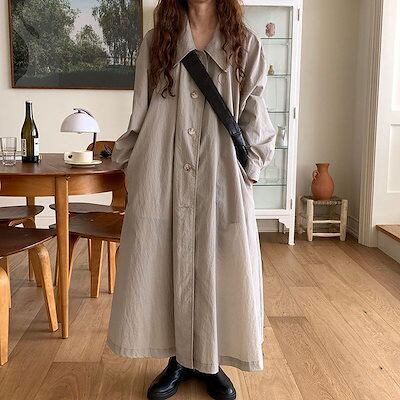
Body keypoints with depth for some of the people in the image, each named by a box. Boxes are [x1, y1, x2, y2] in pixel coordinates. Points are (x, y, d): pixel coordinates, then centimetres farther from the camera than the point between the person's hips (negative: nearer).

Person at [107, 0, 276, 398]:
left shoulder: (245, 43, 7)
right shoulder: (156, 40, 10)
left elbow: (253, 114, 6)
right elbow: (141, 112, 9)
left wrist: (246, 167, -3)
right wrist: (132, 166, 4)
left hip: (220, 179, 0)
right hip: (163, 178, 1)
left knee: (217, 268, 4)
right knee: (166, 264, 5)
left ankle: (210, 362, 22)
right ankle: (178, 360, 23)